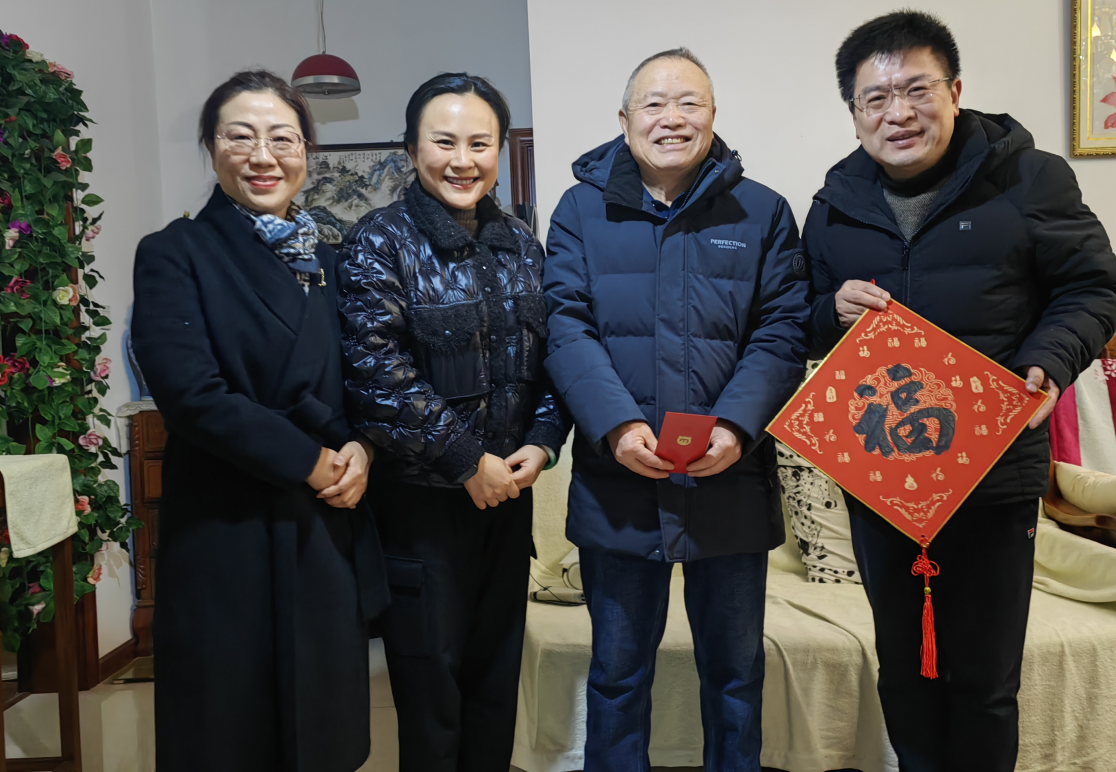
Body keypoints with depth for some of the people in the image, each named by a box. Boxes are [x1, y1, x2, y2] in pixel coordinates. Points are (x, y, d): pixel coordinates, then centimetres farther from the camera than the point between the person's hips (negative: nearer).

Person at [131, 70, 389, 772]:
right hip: (228, 536, -4)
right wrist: (311, 463, -12)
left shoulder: (328, 262, 12)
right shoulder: (175, 254, -3)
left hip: (330, 533, 5)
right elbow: (192, 393, -14)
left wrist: (361, 449, -7)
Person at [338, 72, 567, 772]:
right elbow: (380, 373, -17)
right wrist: (468, 461, -16)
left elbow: (550, 357, 11)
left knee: (498, 670, 16)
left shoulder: (521, 244, 9)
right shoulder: (380, 242, -8)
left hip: (509, 492, 5)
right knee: (430, 681, 6)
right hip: (422, 497, -5)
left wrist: (542, 442, -5)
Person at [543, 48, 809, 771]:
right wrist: (617, 425, -19)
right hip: (617, 485, 0)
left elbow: (783, 334, -2)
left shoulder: (762, 213, 3)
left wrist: (737, 426, -18)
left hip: (733, 484, 1)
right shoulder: (583, 209, 3)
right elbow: (566, 328, -5)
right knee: (618, 673, 16)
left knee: (735, 673, 18)